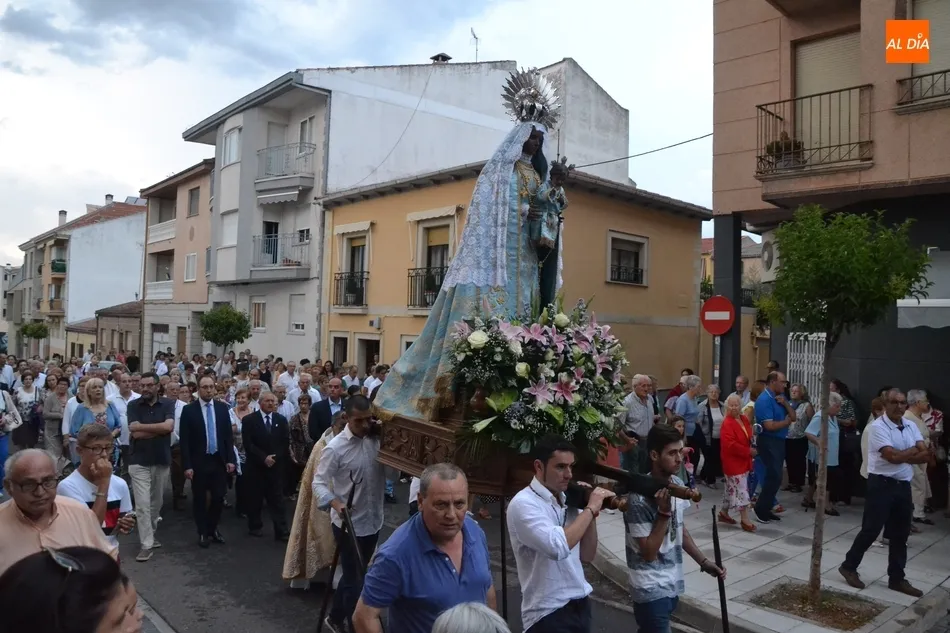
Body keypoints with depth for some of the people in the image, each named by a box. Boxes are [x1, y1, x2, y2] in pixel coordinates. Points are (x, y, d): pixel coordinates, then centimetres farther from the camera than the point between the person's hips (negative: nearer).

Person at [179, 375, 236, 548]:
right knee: (199, 499, 8)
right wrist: (187, 465, -12)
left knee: (219, 498, 5)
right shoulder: (188, 410, -6)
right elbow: (184, 440, -7)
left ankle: (212, 529, 26)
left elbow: (228, 435, 5)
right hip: (199, 462, -2)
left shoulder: (222, 408, 3)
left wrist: (230, 459, -1)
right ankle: (203, 533, 22)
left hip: (219, 460, 2)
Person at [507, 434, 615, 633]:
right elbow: (558, 547, -31)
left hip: (580, 605, 7)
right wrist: (590, 508, -20)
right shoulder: (523, 503, -17)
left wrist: (591, 513, -4)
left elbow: (587, 556, 9)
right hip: (548, 613, -7)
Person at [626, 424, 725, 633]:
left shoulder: (677, 484, 0)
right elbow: (649, 553, -22)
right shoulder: (640, 499, -25)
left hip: (672, 583, 7)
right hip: (651, 589, -7)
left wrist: (703, 562, 8)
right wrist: (664, 512, -29)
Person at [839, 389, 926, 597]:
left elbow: (926, 455, 0)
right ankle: (849, 566, 14)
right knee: (870, 530, -2)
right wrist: (914, 450, -5)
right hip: (882, 485, -7)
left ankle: (897, 578, 22)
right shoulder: (877, 427, -13)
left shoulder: (911, 426, 9)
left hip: (904, 485, 7)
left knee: (900, 535, 12)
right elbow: (893, 456, -22)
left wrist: (902, 455, -15)